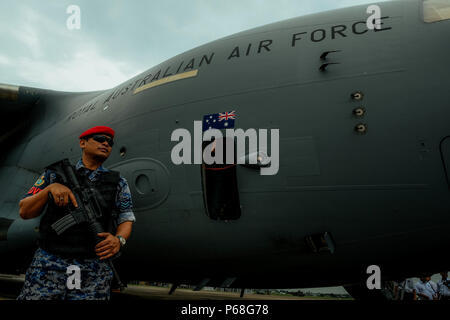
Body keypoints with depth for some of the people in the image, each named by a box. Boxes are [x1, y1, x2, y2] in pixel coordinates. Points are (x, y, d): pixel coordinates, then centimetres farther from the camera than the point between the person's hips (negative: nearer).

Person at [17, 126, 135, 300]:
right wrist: (50, 188, -11)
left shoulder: (118, 183, 11)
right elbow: (25, 212, 6)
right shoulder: (55, 174, 10)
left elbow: (126, 219, 10)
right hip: (48, 267, 0)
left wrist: (119, 240, -12)